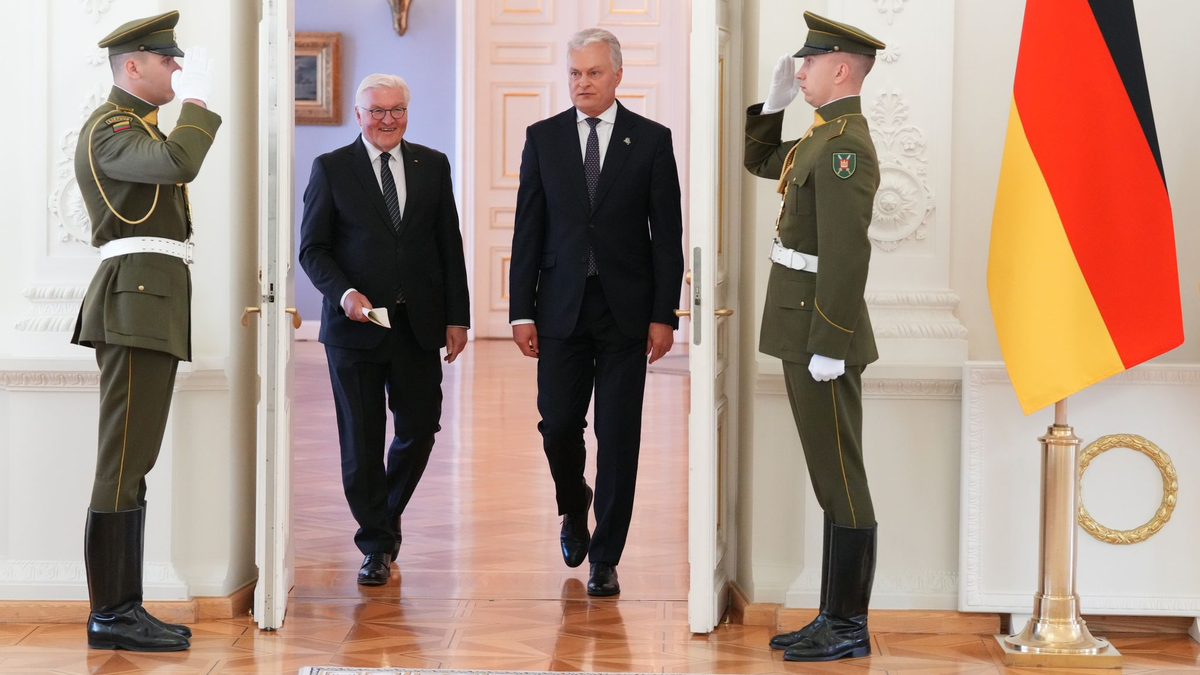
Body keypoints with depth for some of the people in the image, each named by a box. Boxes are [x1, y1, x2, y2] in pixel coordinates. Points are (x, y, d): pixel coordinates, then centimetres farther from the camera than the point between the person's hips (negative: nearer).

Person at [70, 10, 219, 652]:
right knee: (123, 463, -10)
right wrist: (197, 99, -14)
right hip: (137, 302, -11)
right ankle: (109, 614, -9)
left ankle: (124, 606, 11)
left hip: (154, 308, 11)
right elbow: (176, 163, -27)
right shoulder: (108, 125, -8)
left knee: (133, 463, 8)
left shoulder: (141, 127, 24)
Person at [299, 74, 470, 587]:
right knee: (362, 442, 2)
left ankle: (386, 513, 33)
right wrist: (344, 293, -17)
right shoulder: (331, 168, 2)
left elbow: (449, 245, 9)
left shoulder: (433, 165, 9)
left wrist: (457, 317, 4)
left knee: (420, 429, 6)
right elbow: (312, 248, 0)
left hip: (419, 326, 2)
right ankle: (377, 544, 14)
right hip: (356, 327, -2)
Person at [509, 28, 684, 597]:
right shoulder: (543, 138, 5)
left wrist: (664, 314, -5)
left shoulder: (651, 139, 1)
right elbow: (528, 230, 4)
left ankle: (605, 559, 10)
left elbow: (667, 233, 0)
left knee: (619, 437, 1)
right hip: (561, 308, 1)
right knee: (558, 425, 1)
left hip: (625, 309, -1)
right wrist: (521, 311, -1)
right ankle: (574, 510, 32)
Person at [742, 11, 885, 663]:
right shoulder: (825, 135, 14)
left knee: (840, 482, -3)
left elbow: (847, 255, -23)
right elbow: (757, 161, 31)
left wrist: (828, 349, -23)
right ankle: (836, 618, 20)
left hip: (823, 333, -10)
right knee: (832, 481, 13)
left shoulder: (846, 143, -17)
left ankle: (849, 628, 5)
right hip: (806, 332, 10)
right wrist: (774, 100, 16)